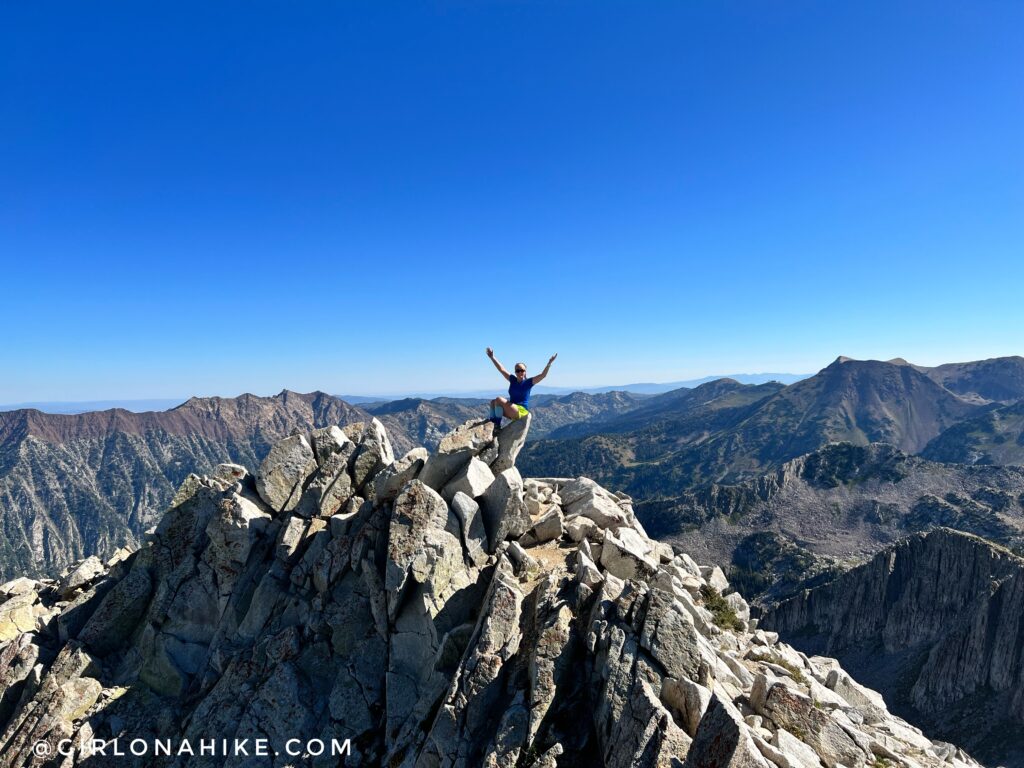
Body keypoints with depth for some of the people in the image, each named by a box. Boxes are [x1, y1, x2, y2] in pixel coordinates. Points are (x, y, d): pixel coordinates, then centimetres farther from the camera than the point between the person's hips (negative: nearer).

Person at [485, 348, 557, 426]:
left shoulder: (528, 382, -4)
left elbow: (543, 375, -13)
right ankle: (492, 423, -12)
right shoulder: (512, 380, 11)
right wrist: (492, 357, 10)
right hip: (512, 411, 7)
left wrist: (549, 363, -25)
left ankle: (497, 424, -21)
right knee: (493, 402, -2)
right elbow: (501, 369, 13)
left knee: (499, 400, -22)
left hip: (521, 411, -7)